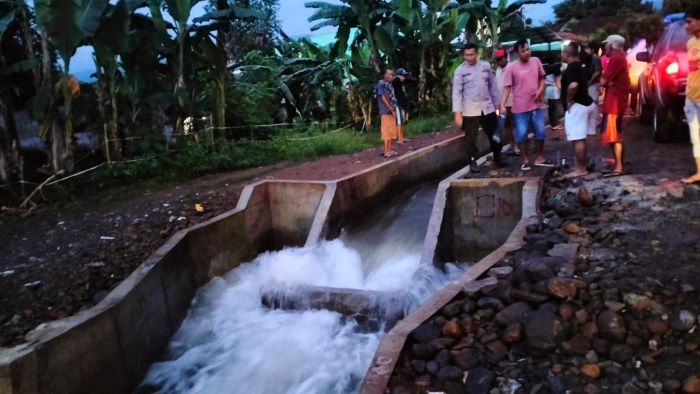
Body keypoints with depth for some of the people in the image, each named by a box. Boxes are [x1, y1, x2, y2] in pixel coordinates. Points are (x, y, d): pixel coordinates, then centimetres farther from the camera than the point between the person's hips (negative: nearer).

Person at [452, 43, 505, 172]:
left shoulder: (486, 66, 4)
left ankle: (497, 158, 31)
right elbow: (457, 92, -10)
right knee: (471, 138, 1)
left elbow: (492, 86, 11)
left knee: (494, 134, 13)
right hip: (470, 110, -3)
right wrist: (458, 113, -17)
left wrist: (497, 103, 11)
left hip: (487, 107, 3)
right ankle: (472, 162, 15)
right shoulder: (460, 70, -6)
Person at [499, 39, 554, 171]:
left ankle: (539, 158, 26)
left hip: (536, 105, 4)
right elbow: (507, 87, -10)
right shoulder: (511, 67, -10)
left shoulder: (536, 61, 2)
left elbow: (542, 78, 13)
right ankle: (526, 160, 16)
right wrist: (502, 105, -19)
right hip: (520, 107, -4)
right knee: (521, 134, 0)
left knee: (540, 132, 9)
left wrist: (540, 90, -6)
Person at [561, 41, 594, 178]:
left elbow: (573, 85, -34)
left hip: (576, 106, -10)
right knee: (581, 138, 17)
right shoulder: (581, 67, 14)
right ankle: (584, 164, 25)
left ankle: (581, 169, -2)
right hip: (585, 103, 10)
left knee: (577, 139, -6)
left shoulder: (571, 68, -17)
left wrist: (569, 100, -20)